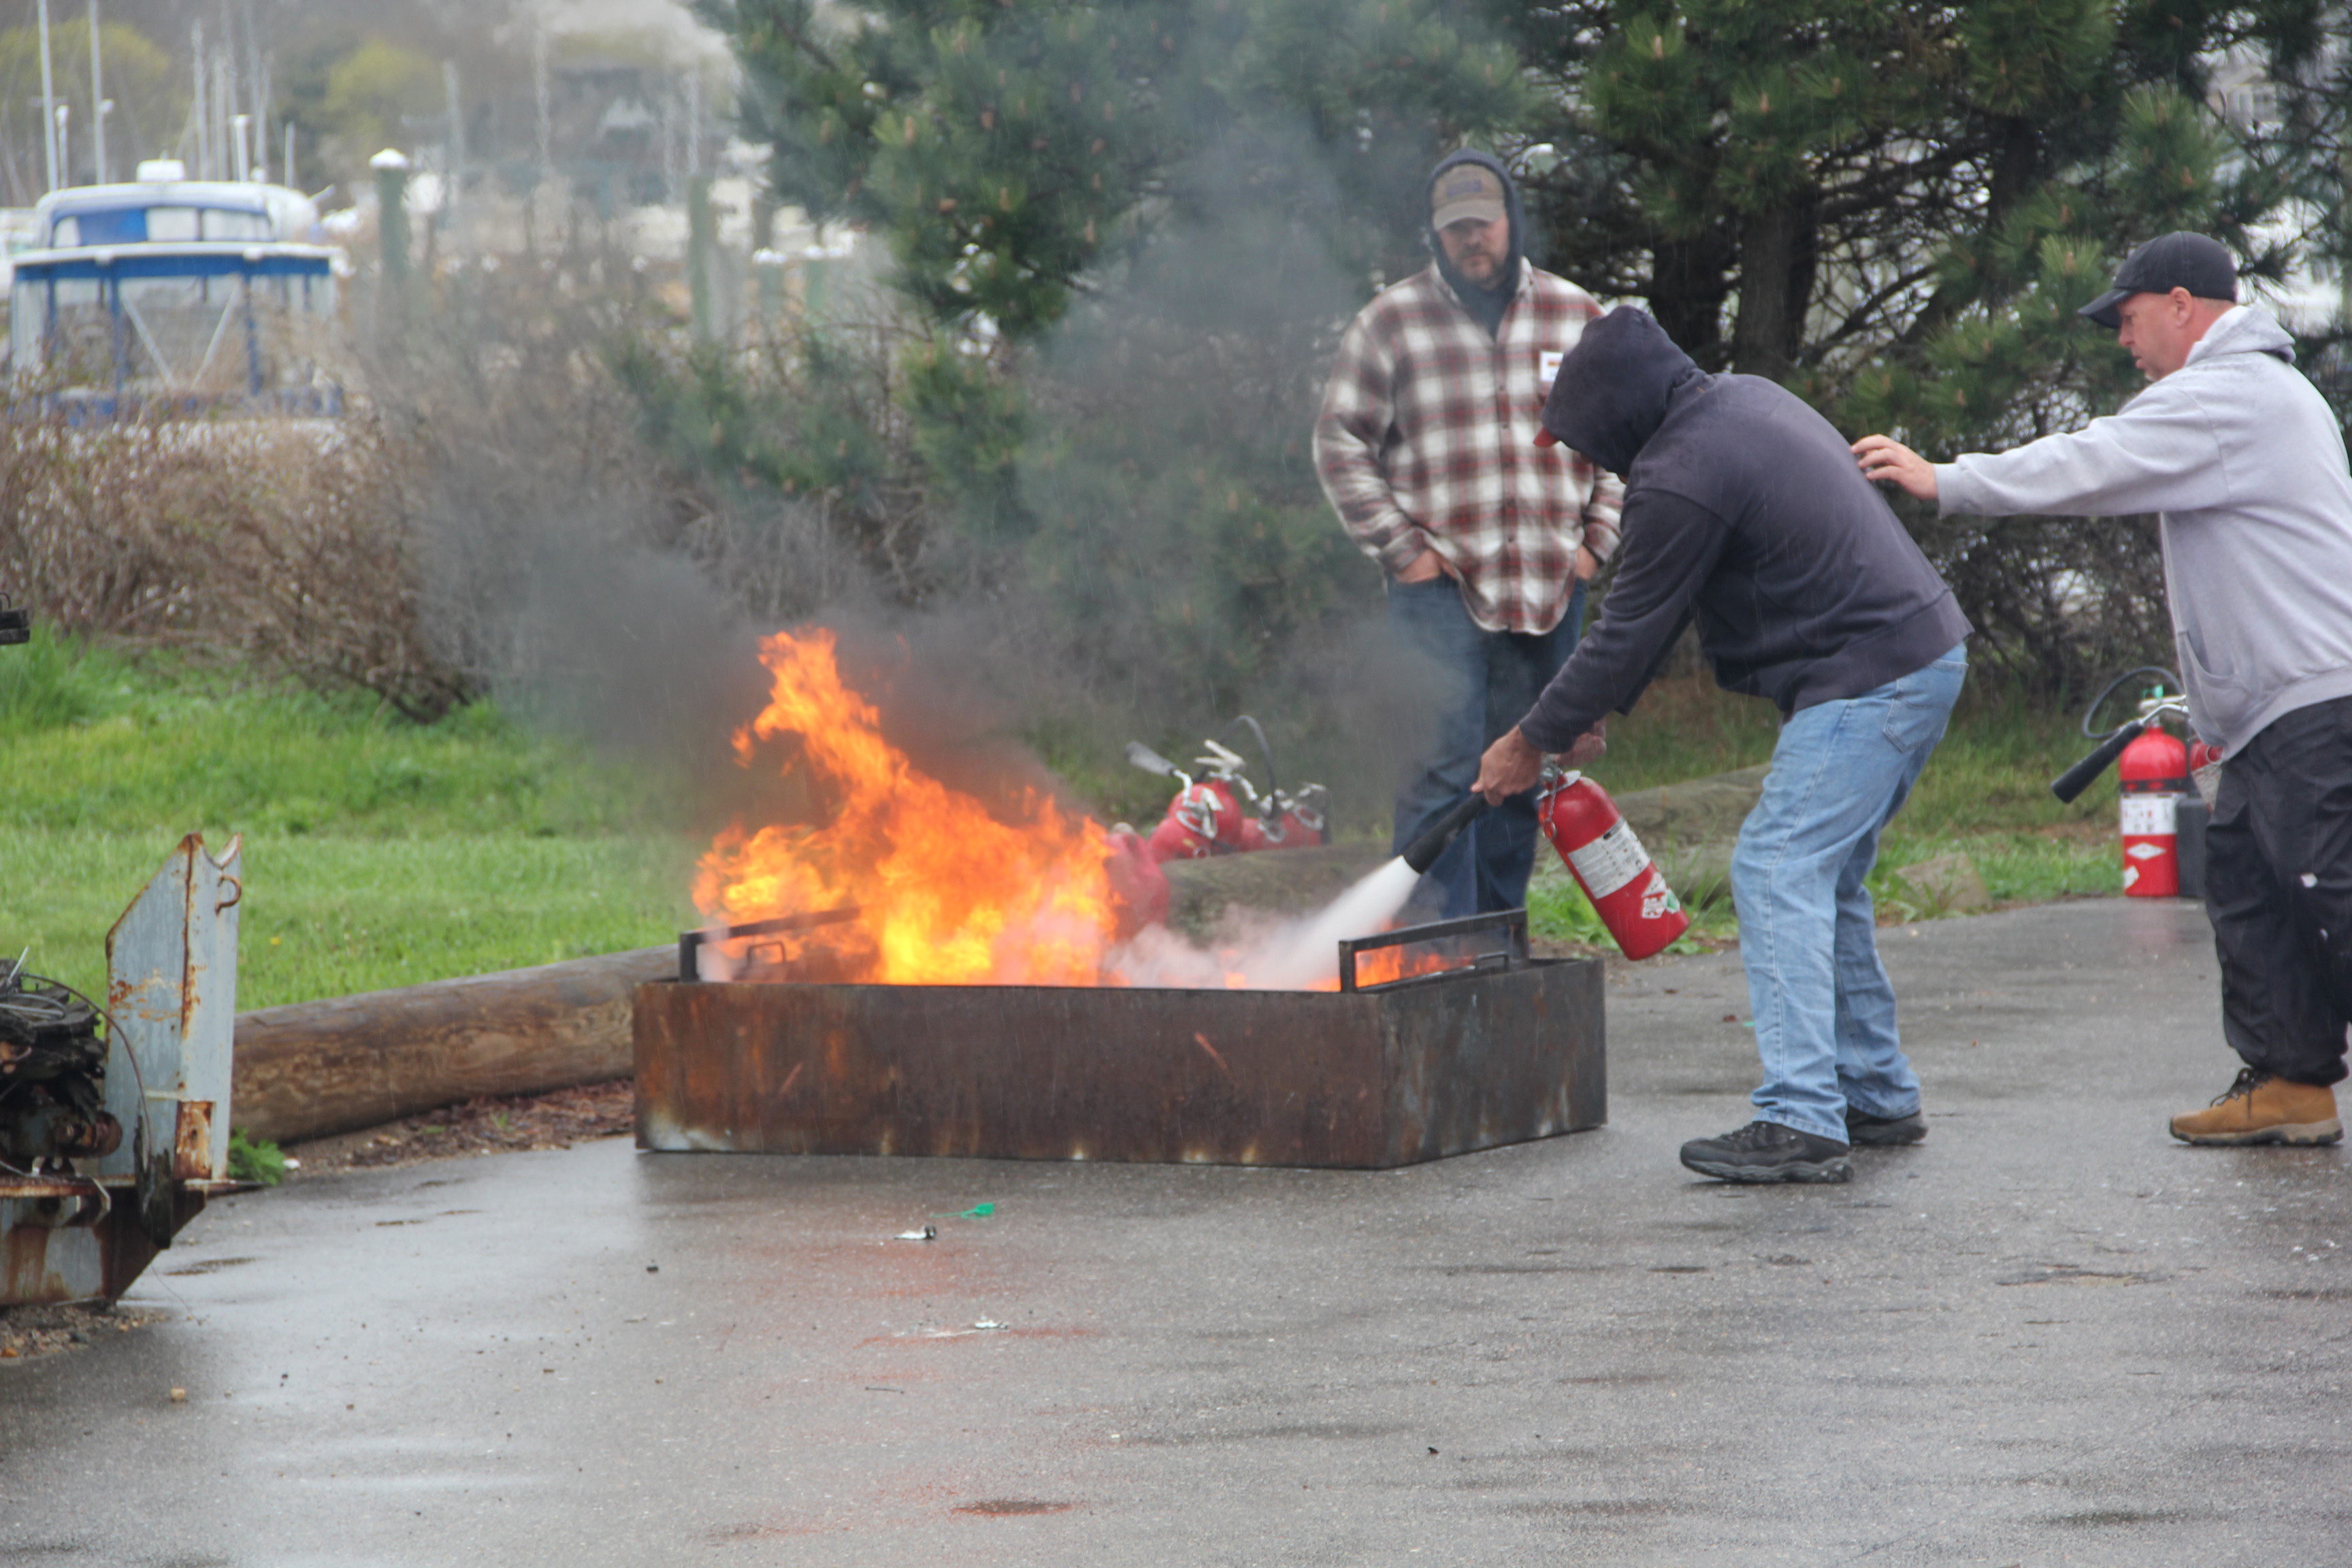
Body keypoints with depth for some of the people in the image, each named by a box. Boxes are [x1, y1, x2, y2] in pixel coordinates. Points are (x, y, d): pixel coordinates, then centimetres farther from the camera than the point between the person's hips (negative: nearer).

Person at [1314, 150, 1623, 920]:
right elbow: (1340, 444, 2)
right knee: (1444, 767, -12)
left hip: (1550, 589, 3)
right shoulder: (1391, 322, 1)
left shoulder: (1576, 316, 9)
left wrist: (1597, 540, 6)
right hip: (1441, 586, -3)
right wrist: (1401, 548, -4)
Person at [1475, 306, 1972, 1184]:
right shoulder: (1744, 400, 14)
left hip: (1868, 679, -10)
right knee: (1826, 877, 18)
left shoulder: (1680, 478, -18)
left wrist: (1534, 741, 2)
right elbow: (1653, 609, 21)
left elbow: (1630, 633, -10)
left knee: (1778, 872, -13)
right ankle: (1879, 1097, 25)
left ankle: (1801, 1122, -20)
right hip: (1930, 651, 10)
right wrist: (1594, 709, 22)